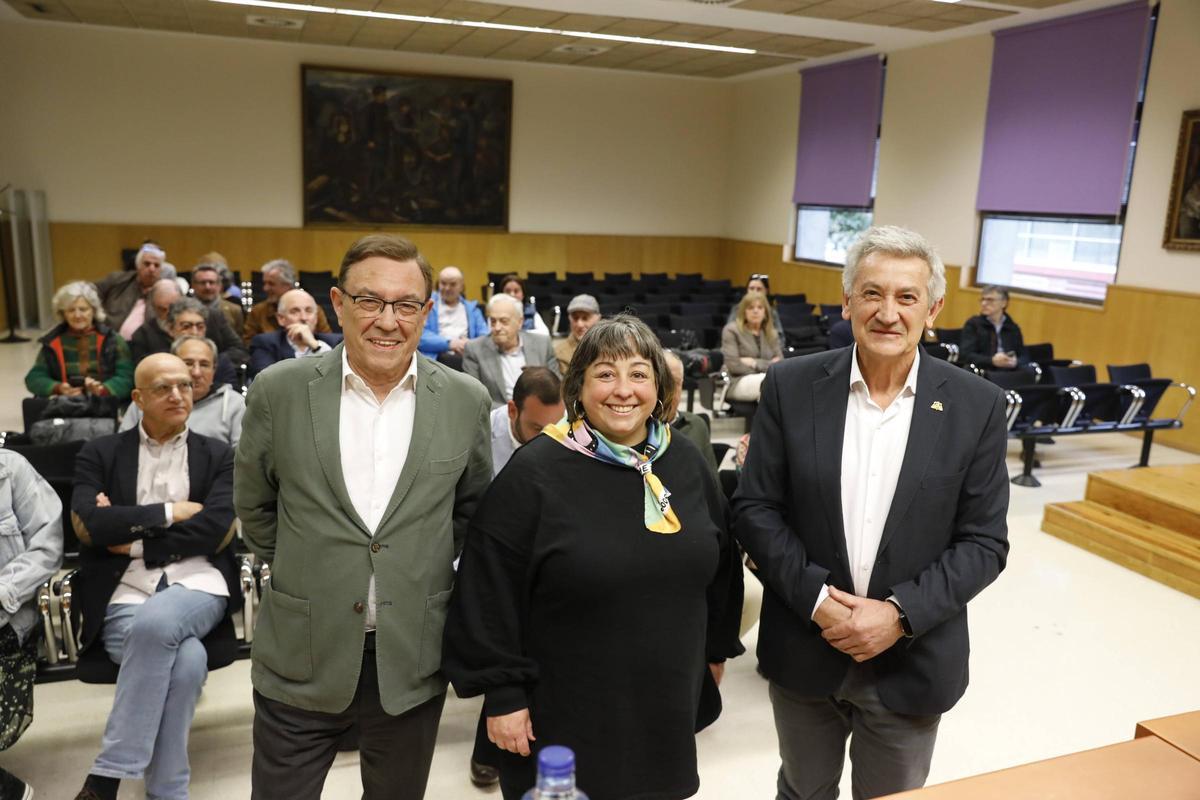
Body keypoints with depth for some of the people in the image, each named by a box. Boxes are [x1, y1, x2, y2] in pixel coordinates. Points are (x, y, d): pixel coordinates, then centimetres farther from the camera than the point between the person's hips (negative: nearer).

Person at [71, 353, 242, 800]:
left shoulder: (218, 456, 12)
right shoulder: (100, 454, 14)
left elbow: (214, 532, -3)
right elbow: (89, 525, -4)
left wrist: (131, 538, -4)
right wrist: (170, 512, -4)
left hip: (198, 587, 0)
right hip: (125, 596, 0)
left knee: (156, 620, -36)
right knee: (185, 660, -33)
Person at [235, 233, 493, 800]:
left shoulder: (466, 402, -6)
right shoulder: (279, 390, -7)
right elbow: (254, 505, 7)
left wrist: (431, 579, 7)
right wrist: (298, 573, 9)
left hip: (412, 662, 1)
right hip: (301, 657, 0)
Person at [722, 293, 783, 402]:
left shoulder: (772, 333, 18)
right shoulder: (731, 330, 4)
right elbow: (733, 365, -8)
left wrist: (754, 363, -9)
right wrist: (767, 366, -6)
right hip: (739, 382, -4)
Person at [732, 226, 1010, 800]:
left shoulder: (977, 406, -7)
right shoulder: (791, 386, -7)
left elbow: (984, 541, -5)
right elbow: (754, 507, -5)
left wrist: (901, 613, -17)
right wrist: (816, 597, -16)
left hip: (912, 661, 0)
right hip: (803, 649, 1)